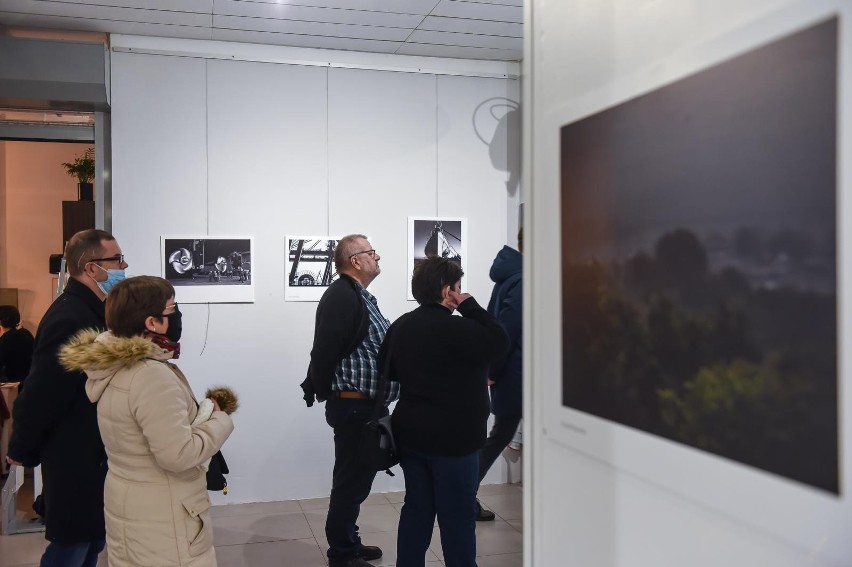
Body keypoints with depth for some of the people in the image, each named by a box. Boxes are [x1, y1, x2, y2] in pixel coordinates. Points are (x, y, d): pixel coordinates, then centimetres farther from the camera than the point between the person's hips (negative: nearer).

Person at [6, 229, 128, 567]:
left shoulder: (92, 311, 8)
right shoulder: (71, 320, -26)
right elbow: (41, 393, -23)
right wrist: (23, 451, -10)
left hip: (92, 456, 10)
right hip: (76, 461, -9)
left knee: (92, 540, 20)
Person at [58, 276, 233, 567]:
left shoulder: (113, 365, 4)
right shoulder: (152, 375, -27)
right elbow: (179, 455, -29)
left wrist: (200, 413, 6)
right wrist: (220, 419, -15)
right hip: (161, 520, -9)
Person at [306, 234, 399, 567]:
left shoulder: (359, 296, 16)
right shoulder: (342, 296, -17)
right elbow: (325, 350, -22)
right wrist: (321, 391, -11)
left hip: (365, 404, 10)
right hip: (353, 405, -10)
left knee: (356, 477, 19)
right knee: (351, 480, -1)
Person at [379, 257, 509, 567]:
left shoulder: (400, 326, 6)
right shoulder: (457, 329, -20)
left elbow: (388, 370, 16)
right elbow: (500, 342, -14)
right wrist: (469, 306, -9)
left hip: (411, 434, 8)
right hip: (453, 439, -7)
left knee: (416, 509, 15)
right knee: (457, 517, 5)